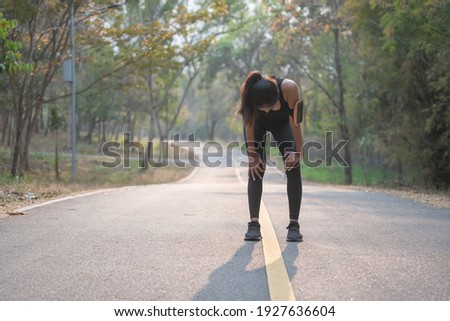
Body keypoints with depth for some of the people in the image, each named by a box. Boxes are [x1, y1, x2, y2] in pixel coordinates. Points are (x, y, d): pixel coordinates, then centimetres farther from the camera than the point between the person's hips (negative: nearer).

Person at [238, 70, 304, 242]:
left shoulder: (289, 88, -42)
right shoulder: (246, 90, -38)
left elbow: (295, 122, -31)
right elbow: (249, 123, -26)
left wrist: (299, 152, -25)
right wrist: (252, 154, -21)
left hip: (283, 122, 0)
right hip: (258, 122, 0)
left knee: (293, 167, -13)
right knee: (256, 169, -14)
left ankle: (294, 225, -11)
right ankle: (254, 224, -14)